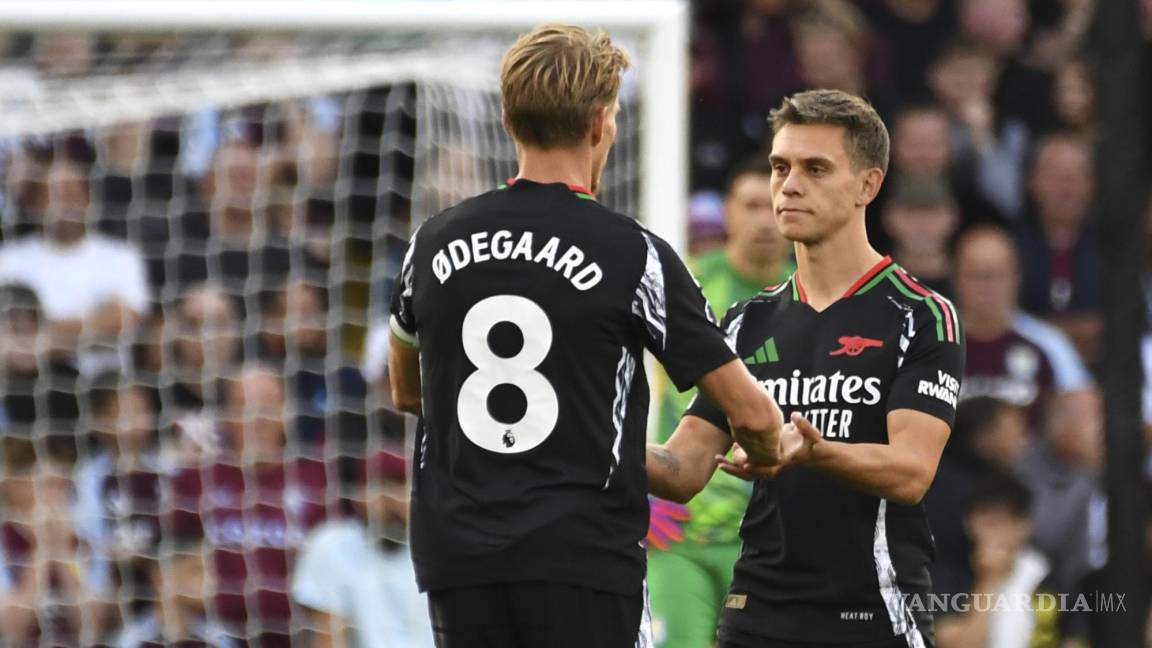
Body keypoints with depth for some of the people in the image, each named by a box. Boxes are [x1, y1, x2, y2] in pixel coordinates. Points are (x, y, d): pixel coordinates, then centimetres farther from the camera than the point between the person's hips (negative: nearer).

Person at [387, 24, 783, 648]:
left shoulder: (435, 243, 7)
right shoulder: (632, 253, -6)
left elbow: (405, 390, 25)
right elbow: (749, 411, -1)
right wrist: (767, 454, 22)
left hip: (455, 557, 4)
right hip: (582, 561, -4)